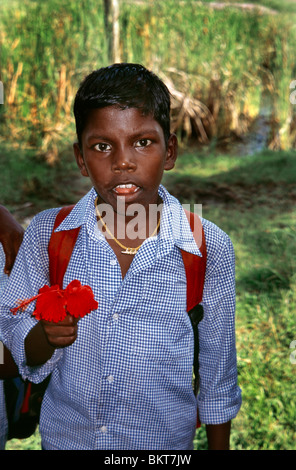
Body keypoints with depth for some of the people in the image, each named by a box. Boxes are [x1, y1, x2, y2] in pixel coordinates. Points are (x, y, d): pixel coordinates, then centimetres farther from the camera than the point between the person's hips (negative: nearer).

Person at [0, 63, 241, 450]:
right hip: (65, 436, 1)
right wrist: (46, 334, -26)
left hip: (164, 441, -1)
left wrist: (218, 445, 3)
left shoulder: (208, 247, -17)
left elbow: (217, 370, -5)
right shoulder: (47, 233, -14)